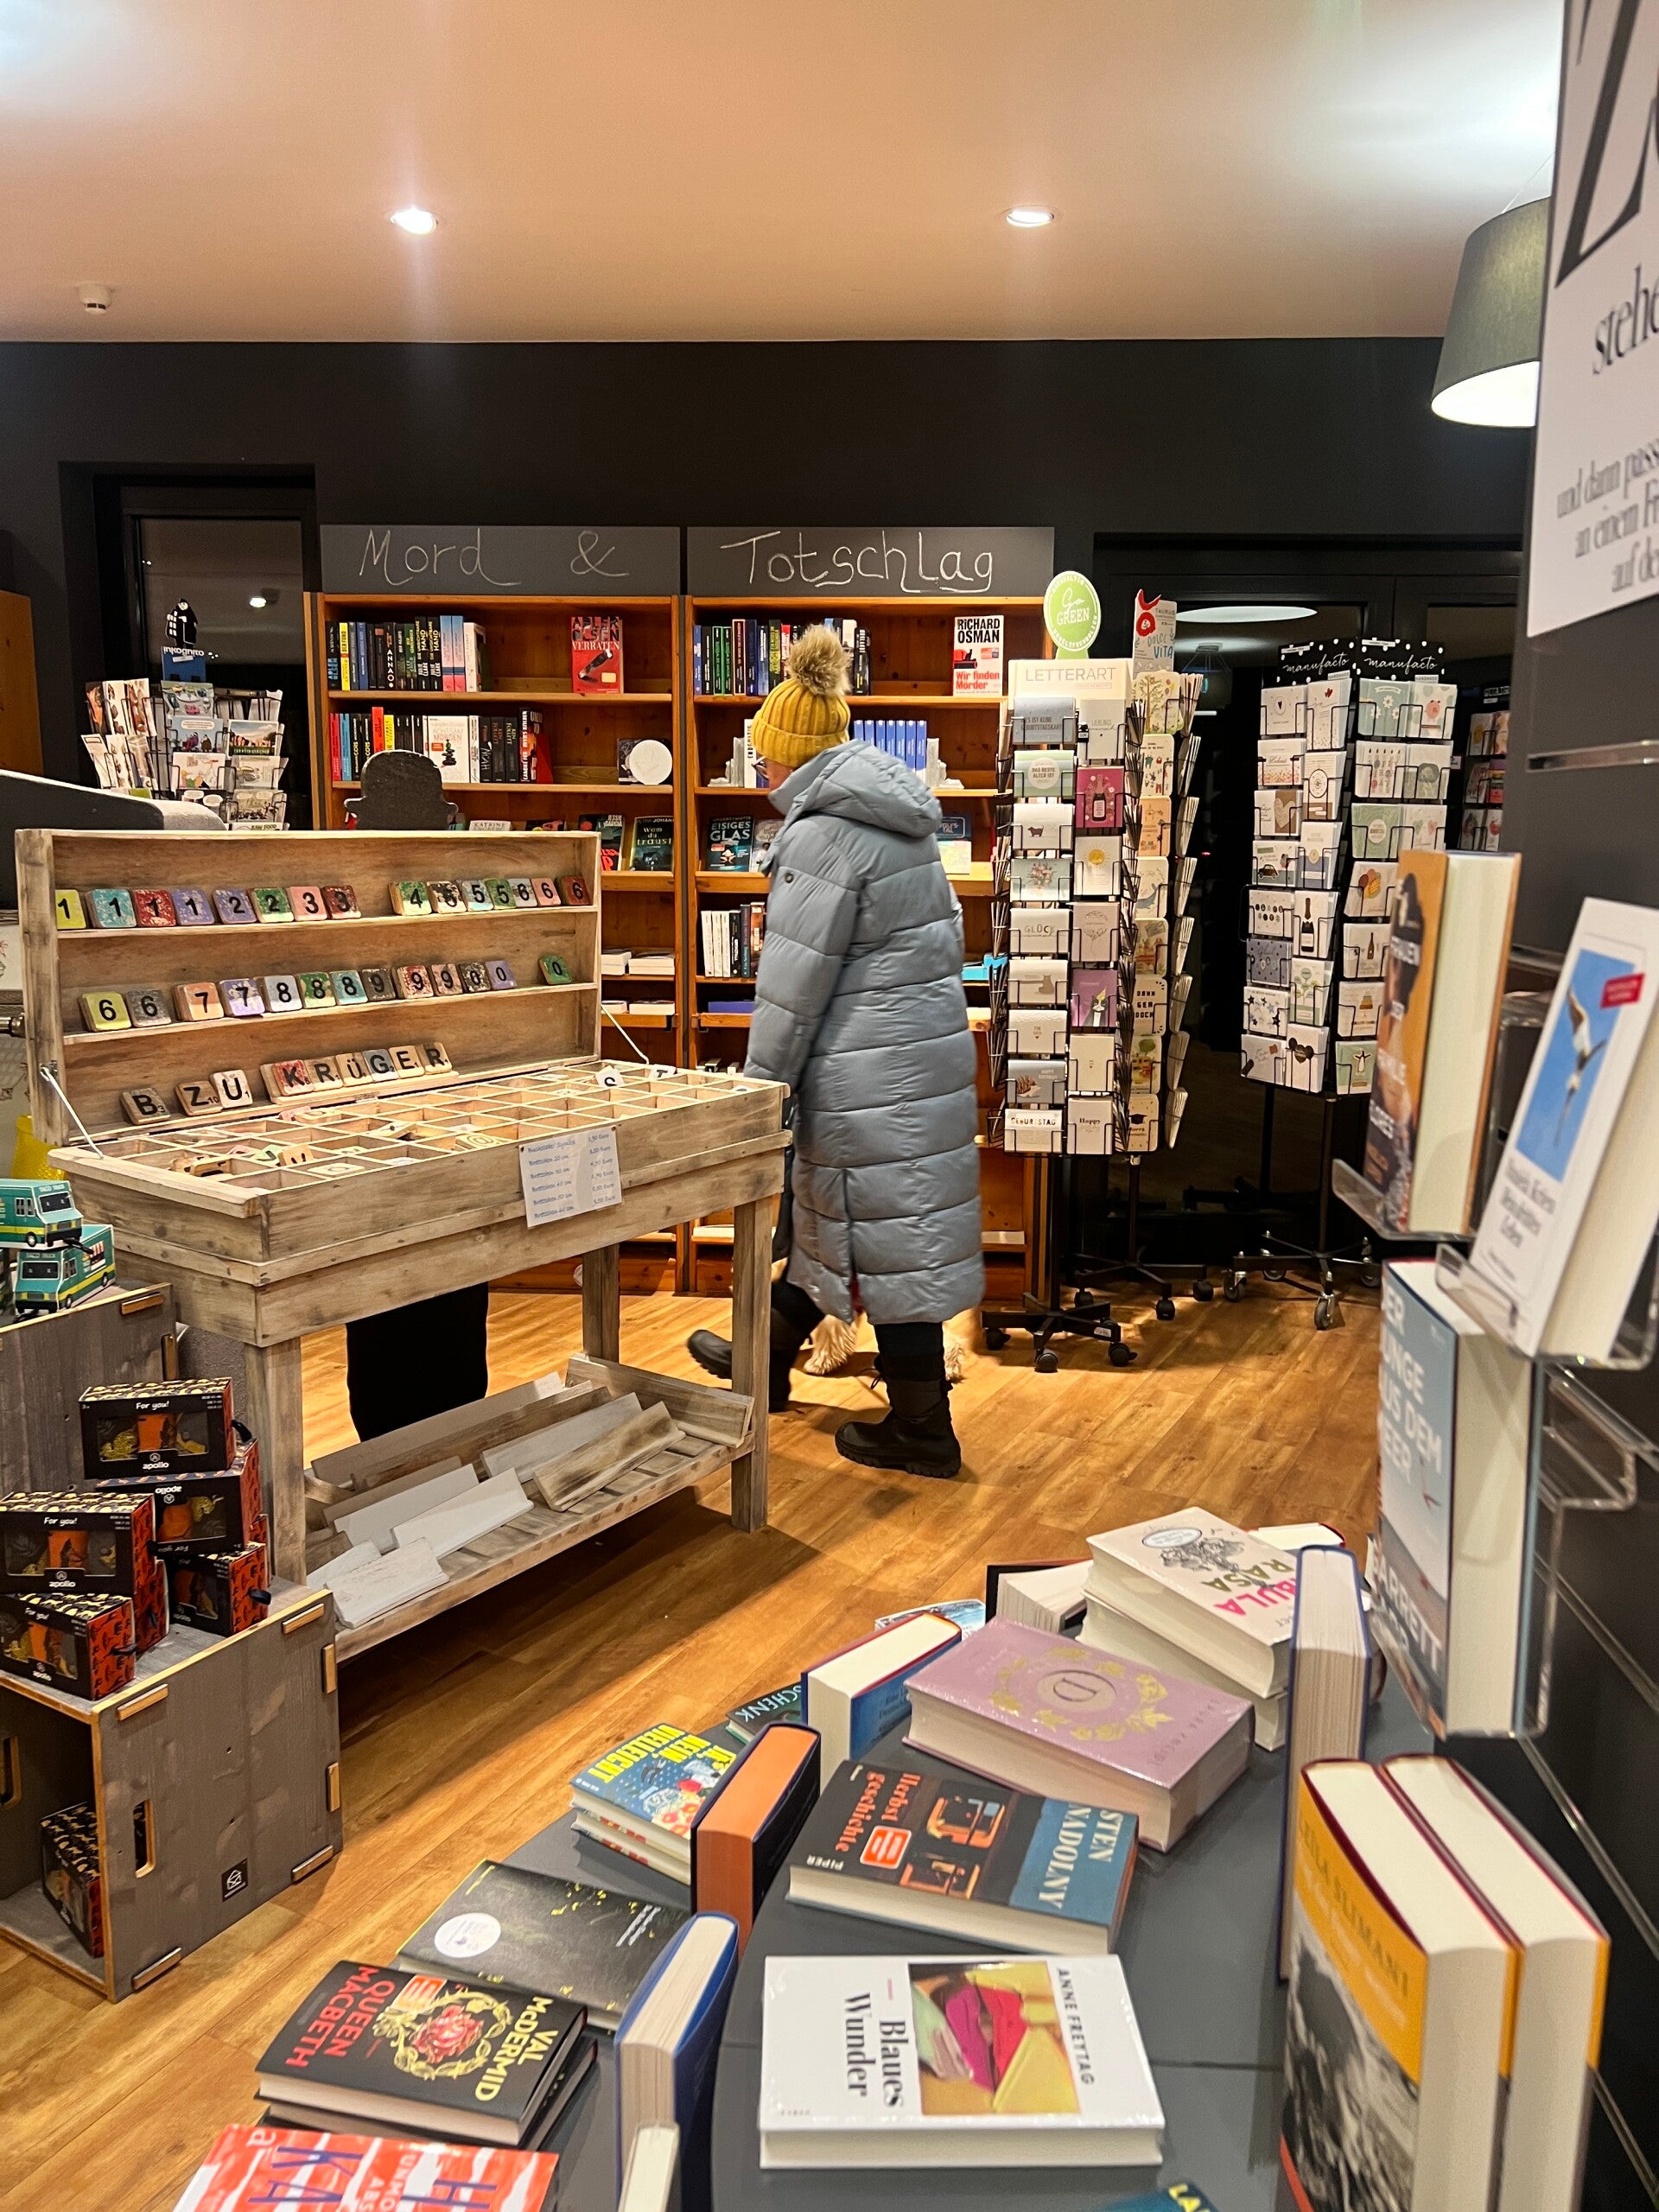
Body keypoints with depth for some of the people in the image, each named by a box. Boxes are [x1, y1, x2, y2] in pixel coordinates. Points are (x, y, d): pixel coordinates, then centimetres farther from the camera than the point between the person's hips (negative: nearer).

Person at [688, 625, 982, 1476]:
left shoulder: (824, 836, -16)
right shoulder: (897, 817, 13)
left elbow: (793, 983, -16)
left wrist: (758, 1087, -6)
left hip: (872, 1076, -10)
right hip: (929, 1049, 10)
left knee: (886, 1234, 0)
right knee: (827, 1208, 21)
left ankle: (920, 1430, 13)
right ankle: (766, 1355, 40)